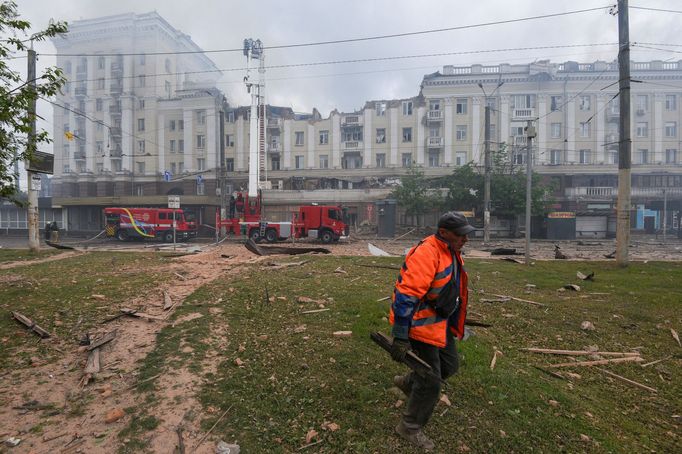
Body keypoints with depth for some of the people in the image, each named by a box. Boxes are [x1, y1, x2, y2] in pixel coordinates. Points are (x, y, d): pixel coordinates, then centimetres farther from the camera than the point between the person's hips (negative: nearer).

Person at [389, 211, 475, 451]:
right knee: (430, 383, 3)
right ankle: (410, 428, 28)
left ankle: (407, 382, 44)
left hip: (441, 323, 10)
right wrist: (400, 337, -31)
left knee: (449, 365, 23)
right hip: (420, 324, -9)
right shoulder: (426, 254, -28)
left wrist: (454, 321, 28)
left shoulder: (452, 252, 5)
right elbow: (405, 296, -32)